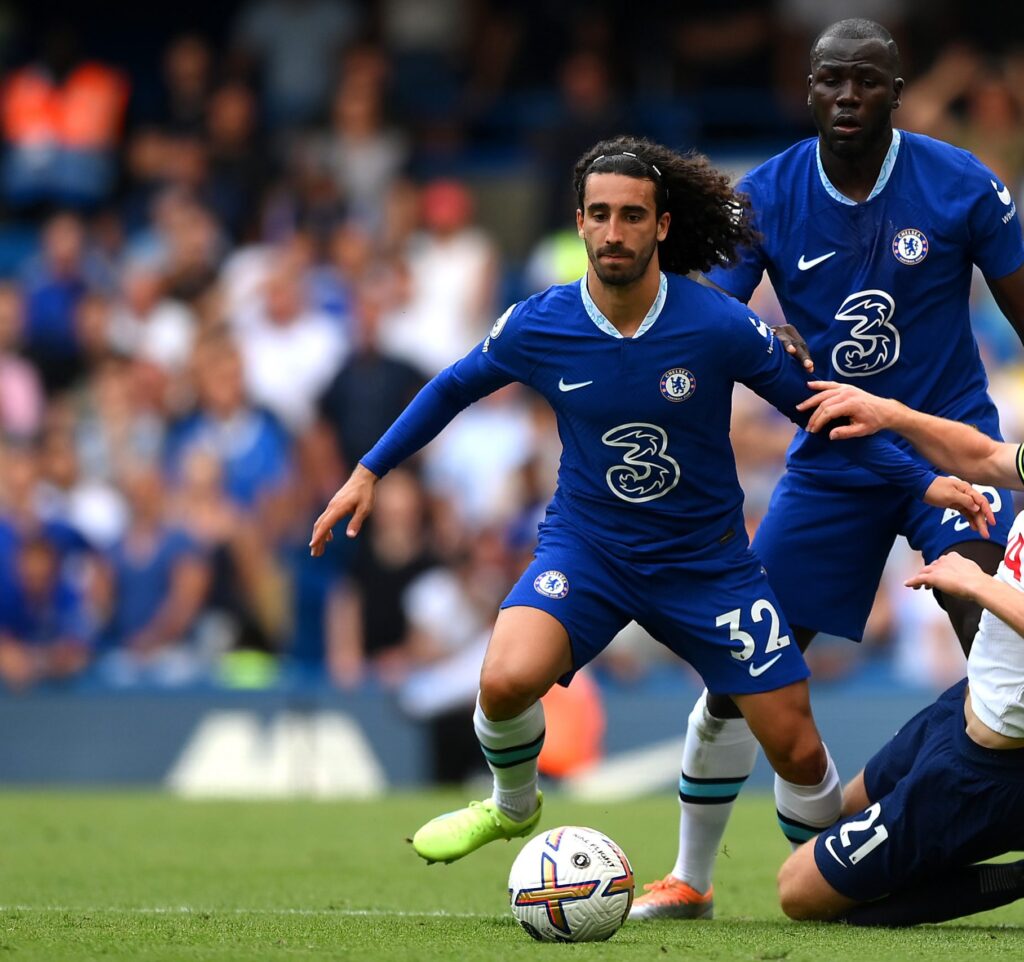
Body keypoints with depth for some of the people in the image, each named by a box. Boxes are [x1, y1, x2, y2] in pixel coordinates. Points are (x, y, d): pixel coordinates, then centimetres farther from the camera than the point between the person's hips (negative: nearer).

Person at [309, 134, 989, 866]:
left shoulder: (721, 327, -16)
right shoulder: (537, 326, -12)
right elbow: (454, 389, 8)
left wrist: (925, 481, -10)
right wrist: (369, 472, 9)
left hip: (706, 561, 0)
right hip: (586, 547, 0)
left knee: (798, 752, -2)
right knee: (507, 682, -27)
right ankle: (512, 806, 7)